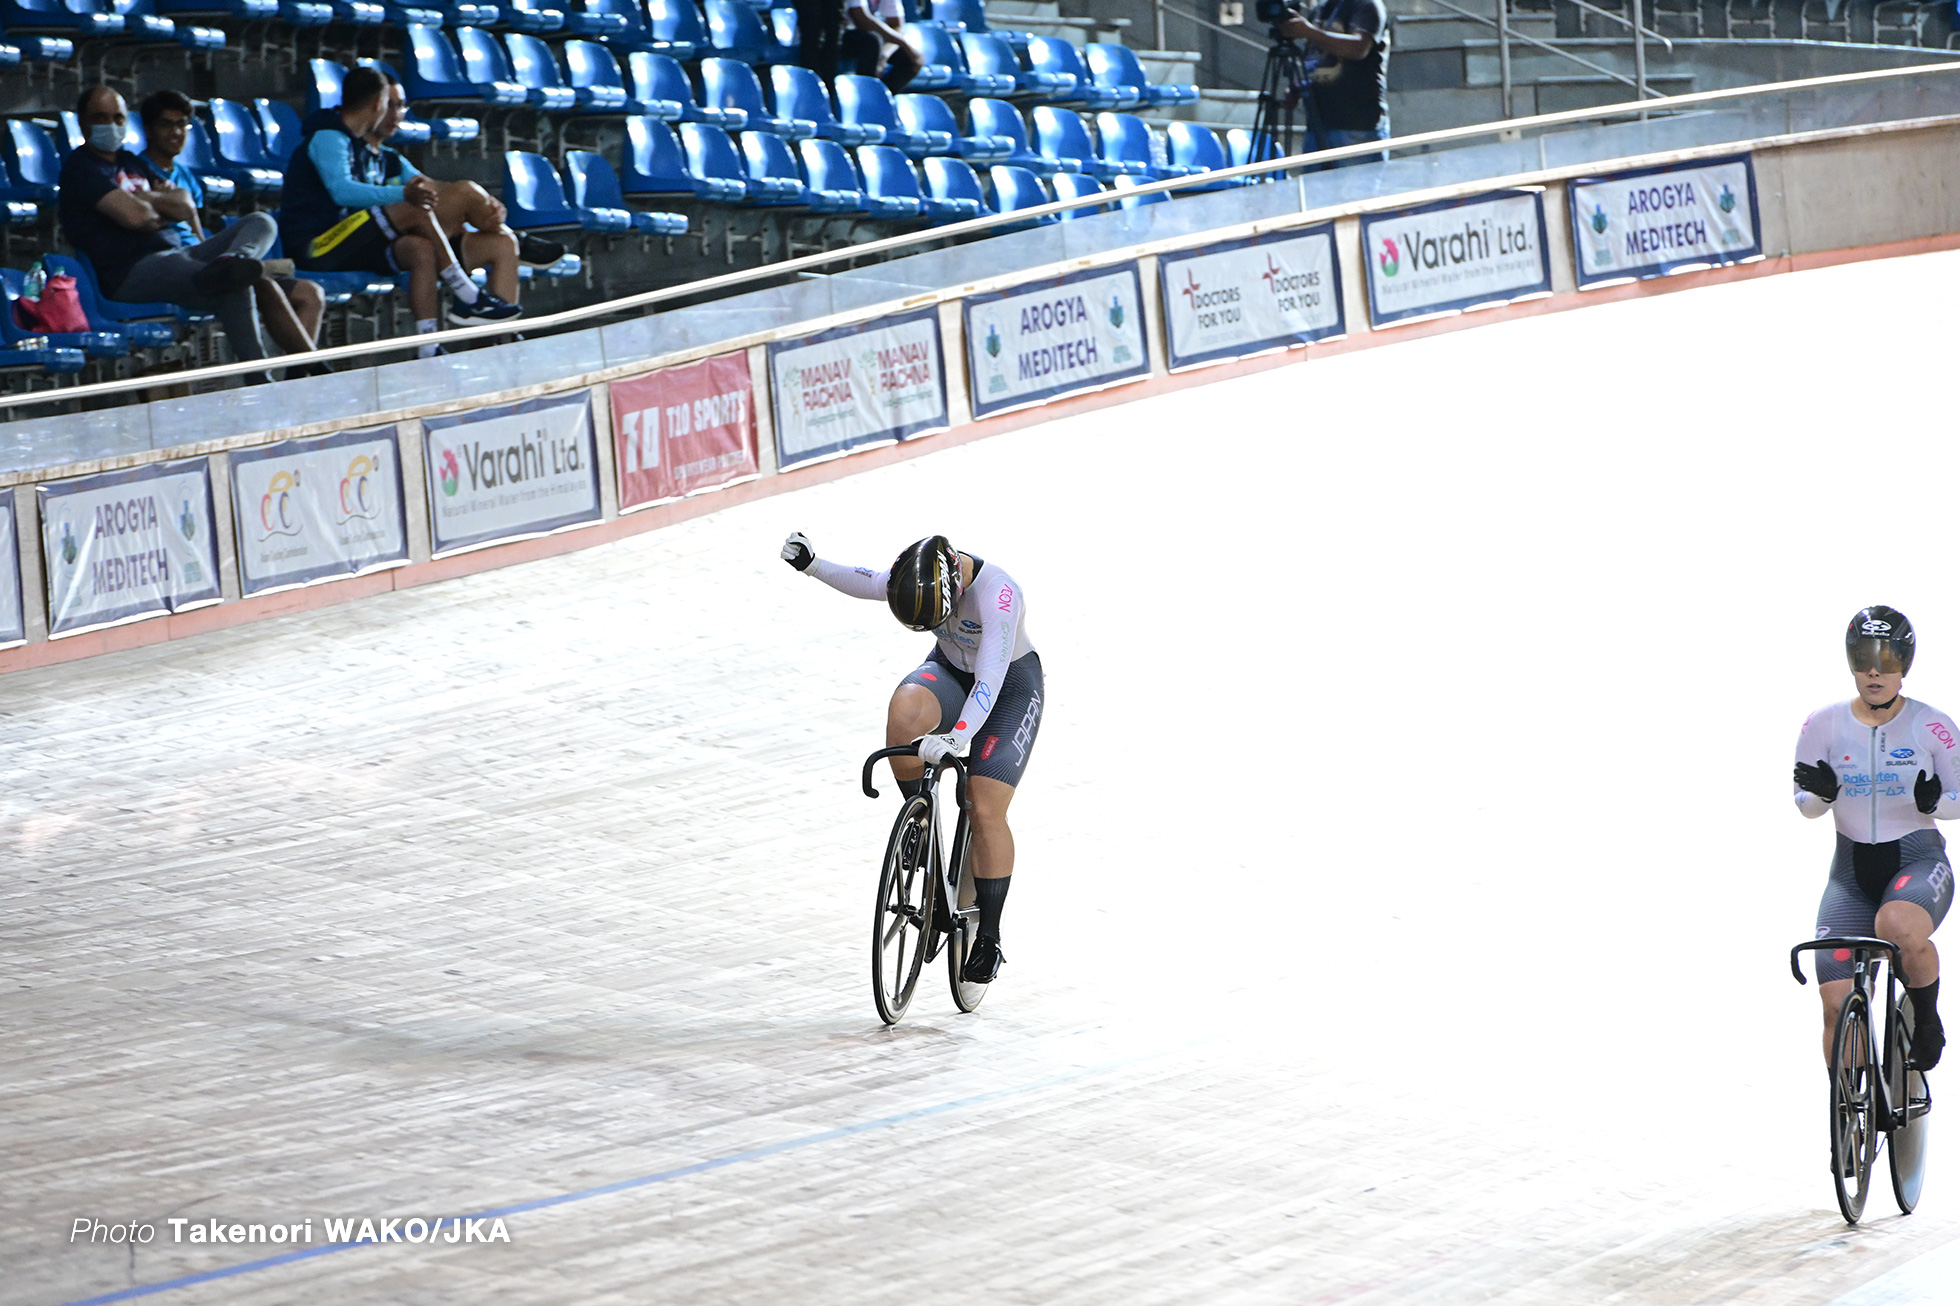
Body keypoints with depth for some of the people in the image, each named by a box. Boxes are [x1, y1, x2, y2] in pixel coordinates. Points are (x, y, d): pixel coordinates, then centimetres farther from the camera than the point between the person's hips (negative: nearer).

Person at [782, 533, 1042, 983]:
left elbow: (991, 678, -43)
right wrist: (811, 565, -14)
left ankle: (989, 937, -2)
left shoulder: (997, 592, -36)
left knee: (986, 810, -14)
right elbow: (864, 583, 1)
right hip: (951, 672, 5)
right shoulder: (918, 577, -19)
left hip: (1011, 688, -4)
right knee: (904, 709, -32)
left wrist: (957, 738, -54)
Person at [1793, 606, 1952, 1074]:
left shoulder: (1933, 727, -6)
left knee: (1898, 927, -37)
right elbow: (1806, 806, 7)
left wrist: (1932, 802, -21)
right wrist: (1823, 792, -17)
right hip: (1852, 872, 3)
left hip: (1919, 862, -3)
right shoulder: (1824, 725, -1)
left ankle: (1926, 1016, -9)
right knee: (1838, 1002, -10)